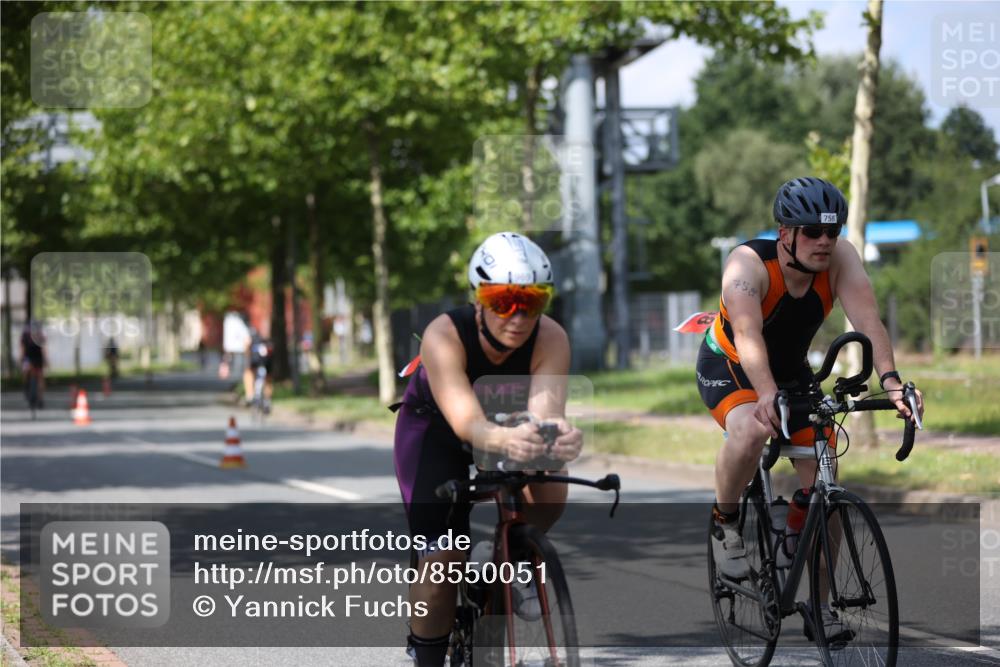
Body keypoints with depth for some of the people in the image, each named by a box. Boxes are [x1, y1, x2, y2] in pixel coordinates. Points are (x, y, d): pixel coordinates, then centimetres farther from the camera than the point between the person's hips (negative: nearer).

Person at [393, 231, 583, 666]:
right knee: (441, 561, -15)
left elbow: (544, 407, -46)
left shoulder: (551, 339, -31)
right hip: (433, 430, -2)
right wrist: (503, 440, -73)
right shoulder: (444, 336, -38)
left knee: (549, 495, -28)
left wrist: (559, 433, -71)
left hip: (505, 421, 2)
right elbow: (466, 421, -51)